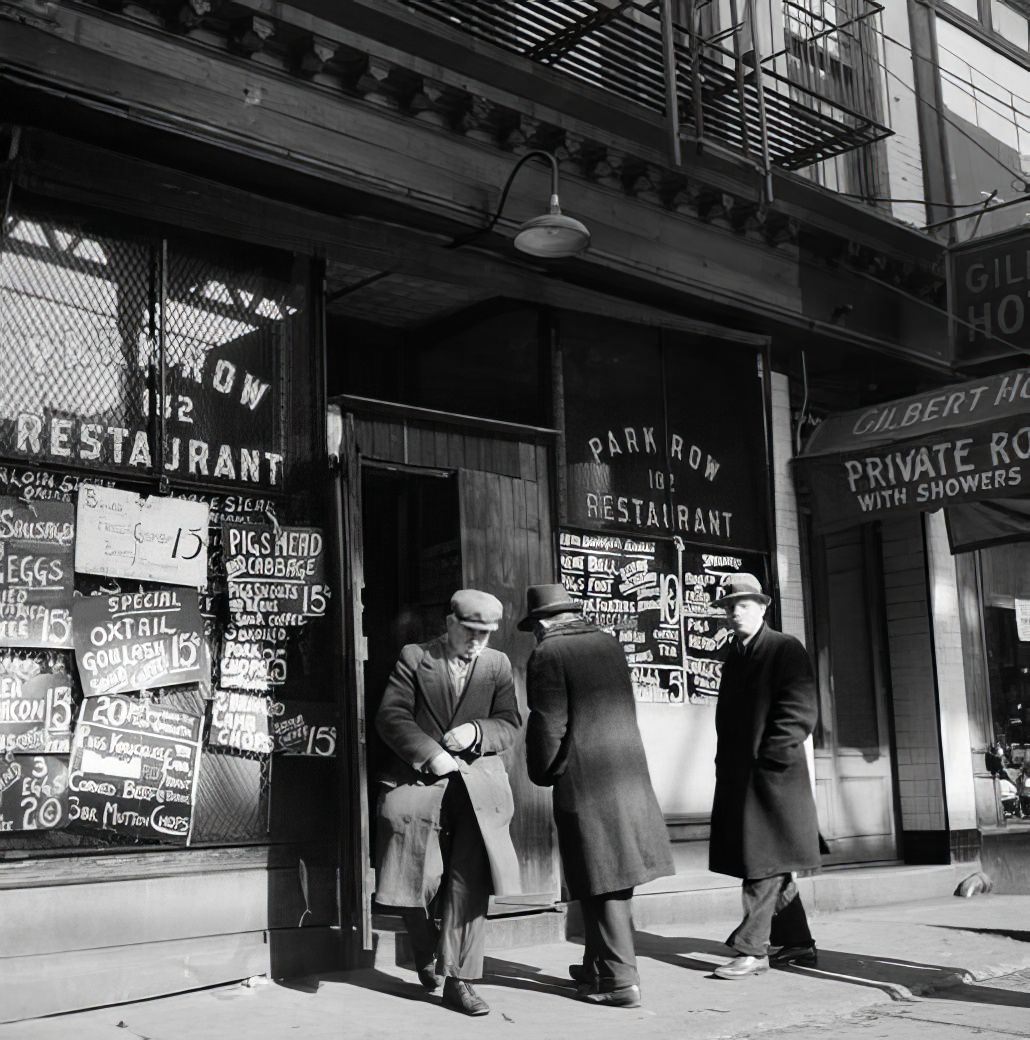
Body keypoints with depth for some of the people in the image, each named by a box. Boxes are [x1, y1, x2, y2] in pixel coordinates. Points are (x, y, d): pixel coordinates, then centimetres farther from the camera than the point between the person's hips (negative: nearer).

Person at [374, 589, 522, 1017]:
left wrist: (477, 732, -13)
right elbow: (391, 716, -5)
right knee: (418, 882, 1)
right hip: (418, 783, -1)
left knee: (470, 881, -6)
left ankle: (458, 980, 3)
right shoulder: (414, 658, 2)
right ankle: (426, 957, 31)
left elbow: (510, 723, 8)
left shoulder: (498, 665, 11)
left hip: (478, 785, 2)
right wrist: (431, 754, -16)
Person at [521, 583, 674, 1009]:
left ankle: (619, 980, 4)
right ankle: (599, 965, 26)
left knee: (602, 883, 0)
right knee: (615, 874, 15)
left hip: (584, 782, -7)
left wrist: (543, 775, 3)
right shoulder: (608, 643, 12)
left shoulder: (547, 655, -9)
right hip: (629, 773, 7)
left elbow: (547, 725, -12)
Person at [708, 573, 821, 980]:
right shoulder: (734, 657, 17)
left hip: (772, 775, -8)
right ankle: (796, 943, 23)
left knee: (763, 864, -7)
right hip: (737, 776, 8)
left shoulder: (786, 650, -5)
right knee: (771, 866, 13)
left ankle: (751, 949, -4)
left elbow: (801, 712, -12)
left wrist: (768, 758, -16)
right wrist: (726, 763, 10)